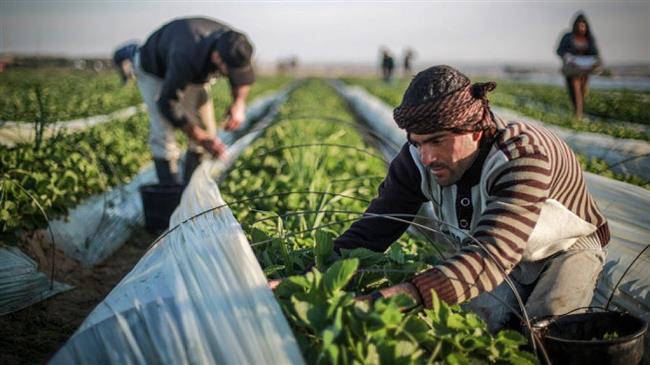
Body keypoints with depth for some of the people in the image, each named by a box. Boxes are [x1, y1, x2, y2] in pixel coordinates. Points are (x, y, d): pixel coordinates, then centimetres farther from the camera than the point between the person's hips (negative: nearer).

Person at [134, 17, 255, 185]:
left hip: (193, 74, 6)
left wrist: (239, 102, -23)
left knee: (207, 131, -2)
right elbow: (167, 104, -33)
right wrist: (200, 137, -32)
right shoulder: (187, 58, -46)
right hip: (154, 71, -6)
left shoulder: (231, 44, -28)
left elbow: (241, 78, -3)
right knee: (163, 135, -17)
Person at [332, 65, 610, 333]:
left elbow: (491, 257, -52)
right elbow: (370, 231, -22)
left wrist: (401, 296, -66)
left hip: (564, 251, -3)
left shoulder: (522, 157, -39)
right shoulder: (419, 158, -22)